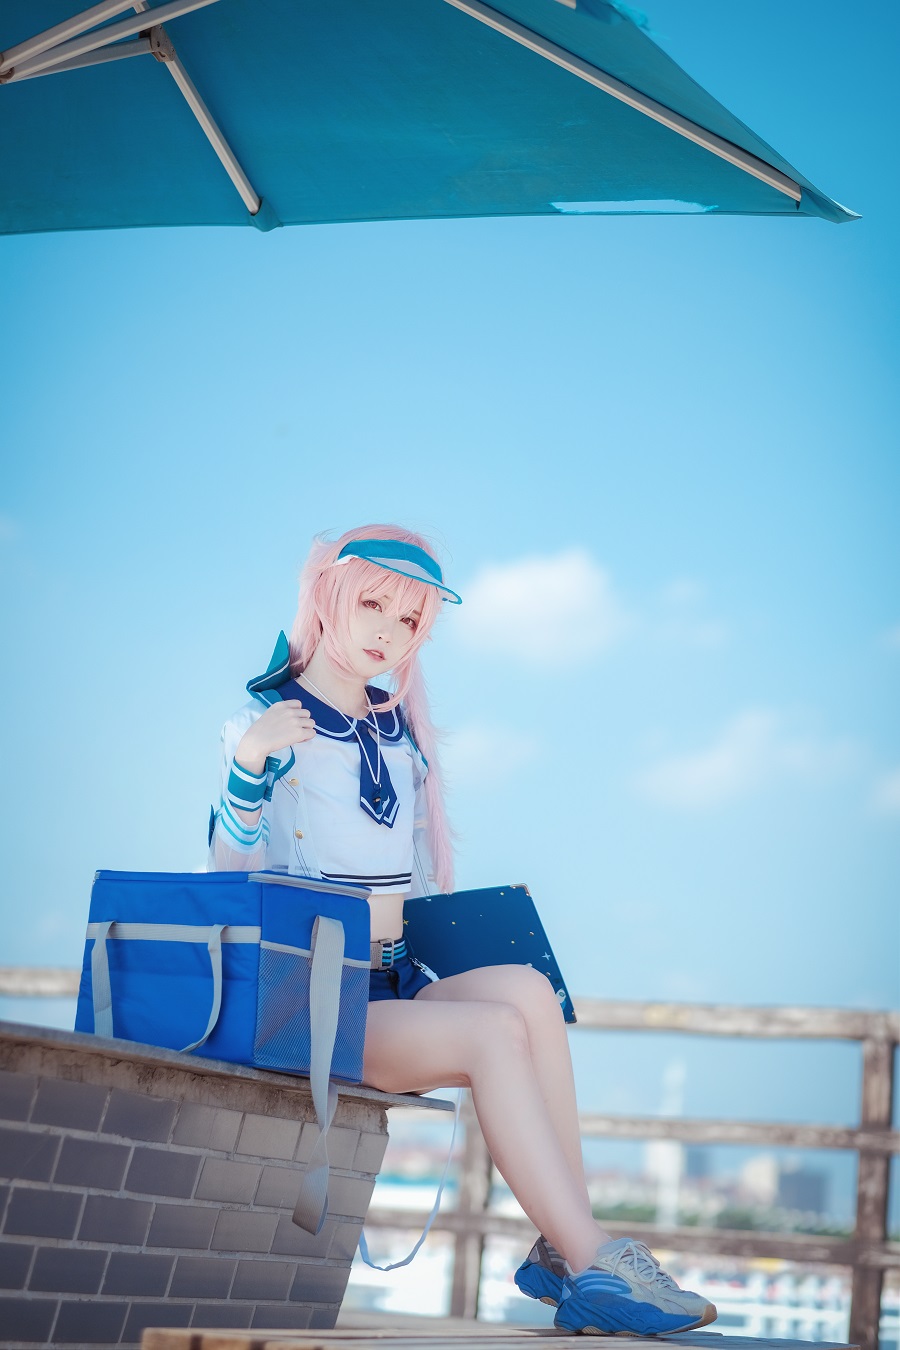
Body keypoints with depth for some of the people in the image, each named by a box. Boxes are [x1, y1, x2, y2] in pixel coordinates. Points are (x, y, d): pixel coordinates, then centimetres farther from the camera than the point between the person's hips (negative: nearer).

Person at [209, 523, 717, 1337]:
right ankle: (592, 1265, -31)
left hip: (396, 988, 6)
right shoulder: (273, 721, -3)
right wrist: (248, 765, -25)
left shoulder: (401, 736, 16)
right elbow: (231, 875, -12)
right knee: (495, 1030, -29)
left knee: (526, 989, -25)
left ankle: (563, 1252, -26)